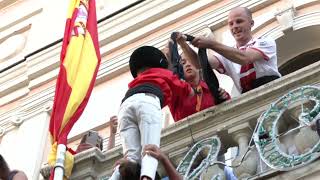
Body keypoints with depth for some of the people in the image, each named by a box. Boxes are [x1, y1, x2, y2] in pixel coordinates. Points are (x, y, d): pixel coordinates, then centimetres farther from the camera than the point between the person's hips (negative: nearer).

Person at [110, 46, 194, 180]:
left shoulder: (136, 83, 47)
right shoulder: (165, 74, 38)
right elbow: (190, 93, 45)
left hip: (126, 104, 4)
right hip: (147, 100, -4)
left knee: (132, 157, -8)